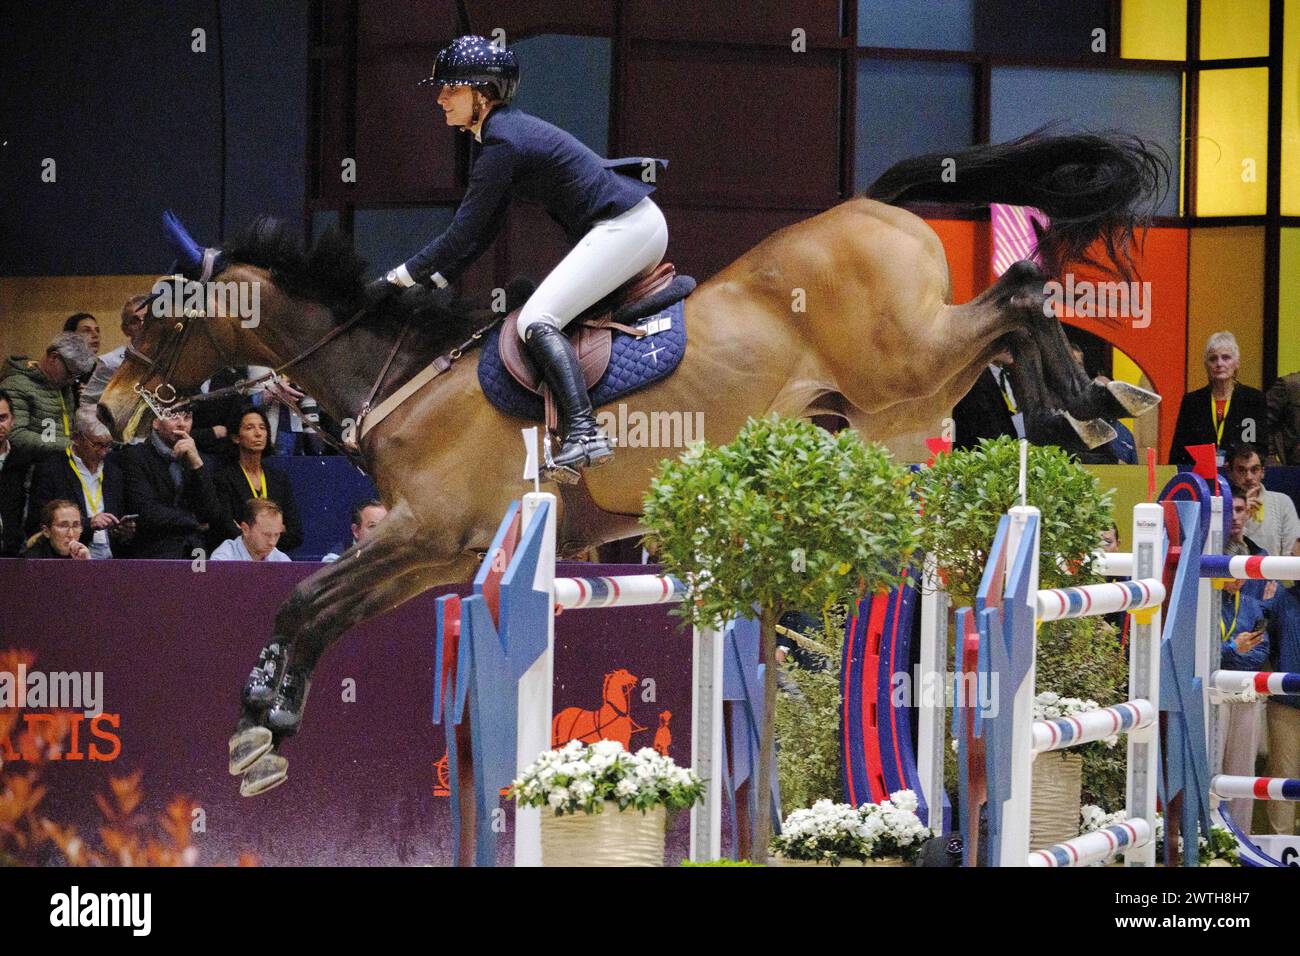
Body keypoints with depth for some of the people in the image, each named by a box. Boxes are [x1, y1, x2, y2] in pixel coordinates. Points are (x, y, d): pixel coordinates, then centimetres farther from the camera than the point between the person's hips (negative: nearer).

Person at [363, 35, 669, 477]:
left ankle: (584, 434, -35)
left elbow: (462, 237, -16)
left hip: (622, 228, -11)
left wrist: (394, 281, -10)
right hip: (644, 225, 11)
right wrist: (433, 283, 13)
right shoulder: (499, 132, 14)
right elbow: (482, 232, 18)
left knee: (537, 321, -20)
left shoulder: (501, 145, -17)